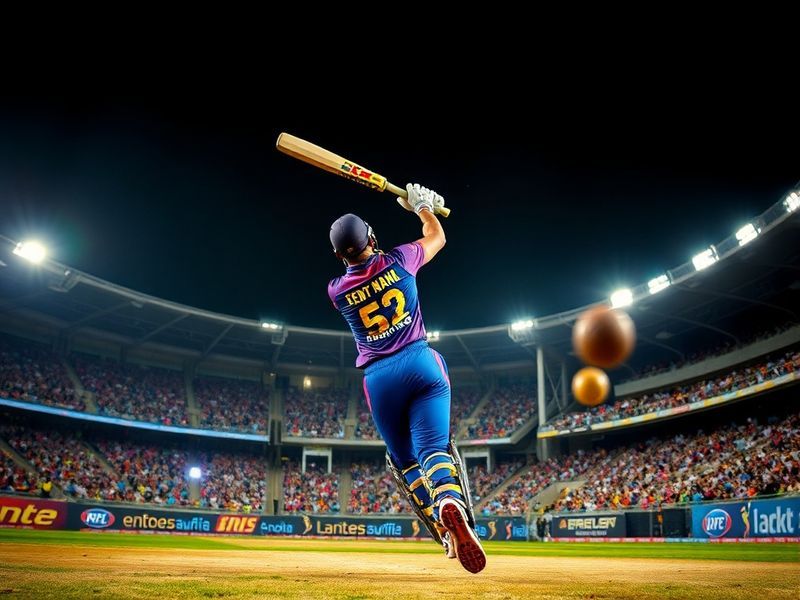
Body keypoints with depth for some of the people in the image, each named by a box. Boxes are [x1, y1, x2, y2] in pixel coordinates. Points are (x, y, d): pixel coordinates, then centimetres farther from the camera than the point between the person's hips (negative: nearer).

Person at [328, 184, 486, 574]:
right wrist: (422, 205, 36)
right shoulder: (398, 261, 1)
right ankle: (451, 502, -42)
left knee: (405, 461, 13)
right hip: (421, 364, 0)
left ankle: (445, 529, -6)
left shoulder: (337, 291, 1)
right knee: (435, 449, -9)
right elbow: (437, 236, 20)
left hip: (378, 379, 0)